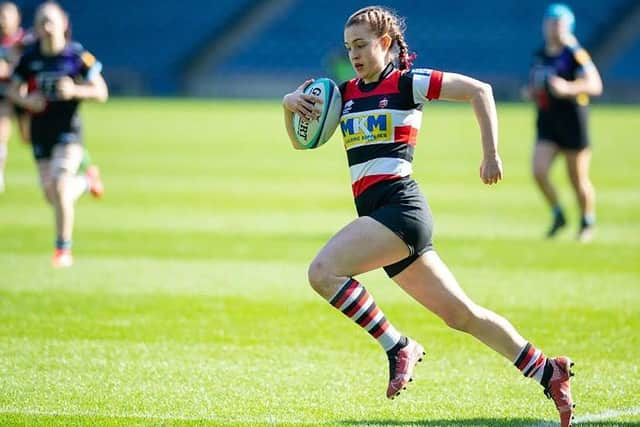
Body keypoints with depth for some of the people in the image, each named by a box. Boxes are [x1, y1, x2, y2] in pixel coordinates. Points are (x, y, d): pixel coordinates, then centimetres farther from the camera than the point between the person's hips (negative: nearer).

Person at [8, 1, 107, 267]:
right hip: (41, 133, 4)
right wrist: (26, 100, -13)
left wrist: (75, 90, -23)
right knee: (51, 195, 6)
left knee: (59, 186, -21)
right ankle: (87, 182, 40)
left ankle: (63, 250, -9)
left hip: (68, 129, -4)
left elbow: (101, 93, -5)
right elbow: (13, 91, 10)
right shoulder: (29, 57, 0)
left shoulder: (78, 56, -9)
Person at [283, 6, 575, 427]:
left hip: (400, 205, -8)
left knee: (323, 271, -23)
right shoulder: (346, 93, 18)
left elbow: (479, 90, -4)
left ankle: (399, 348, -12)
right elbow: (302, 141, 21)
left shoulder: (407, 83, -2)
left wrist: (492, 155, -6)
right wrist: (290, 105, 1)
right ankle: (547, 372, 17)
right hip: (378, 214, 8)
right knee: (461, 313, 9)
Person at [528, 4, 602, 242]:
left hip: (573, 124, -5)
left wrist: (568, 88, -34)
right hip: (547, 124, 5)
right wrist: (531, 91, 2)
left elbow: (595, 86, -20)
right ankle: (558, 215, 10)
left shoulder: (575, 55, -11)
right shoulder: (539, 56, 8)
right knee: (538, 172, -11)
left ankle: (588, 222, 26)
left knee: (578, 180, 4)